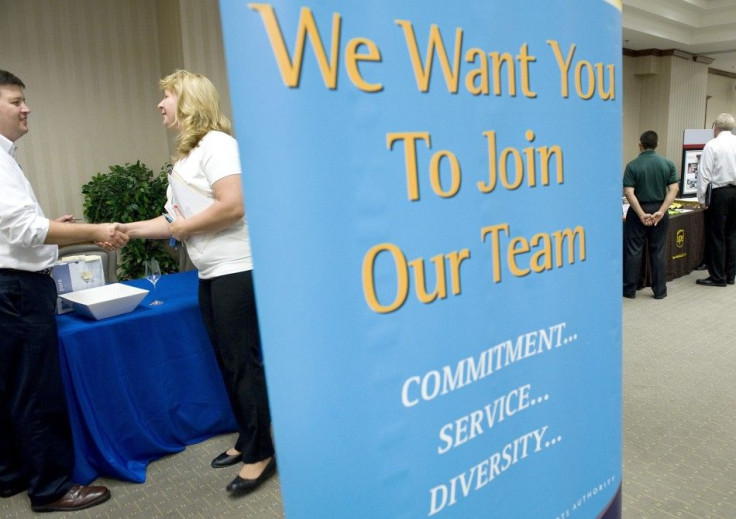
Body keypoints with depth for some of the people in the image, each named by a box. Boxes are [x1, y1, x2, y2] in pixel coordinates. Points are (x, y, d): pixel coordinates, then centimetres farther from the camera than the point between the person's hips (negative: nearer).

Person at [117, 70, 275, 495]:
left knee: (243, 362, -3)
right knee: (229, 362, 14)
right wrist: (129, 229, 12)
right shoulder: (185, 156, 17)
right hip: (211, 274, 9)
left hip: (237, 271, -9)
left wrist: (181, 228, -11)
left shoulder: (216, 144, -10)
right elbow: (177, 219, 17)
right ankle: (248, 441, 28)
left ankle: (261, 454, 10)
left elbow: (233, 206, -22)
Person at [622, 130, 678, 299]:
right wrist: (661, 212, -12)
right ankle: (660, 290, 13)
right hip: (659, 211, 3)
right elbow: (673, 190, -7)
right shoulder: (668, 164, 1)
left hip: (638, 211, -3)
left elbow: (629, 193, -16)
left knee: (633, 250, 5)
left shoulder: (632, 166, -8)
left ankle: (630, 290, 9)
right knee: (659, 251, 9)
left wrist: (641, 214, -16)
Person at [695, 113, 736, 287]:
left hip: (720, 193, -6)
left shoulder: (712, 145, -9)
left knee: (716, 236, 1)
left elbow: (705, 174, -11)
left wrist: (701, 198, -6)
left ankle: (718, 277, 5)